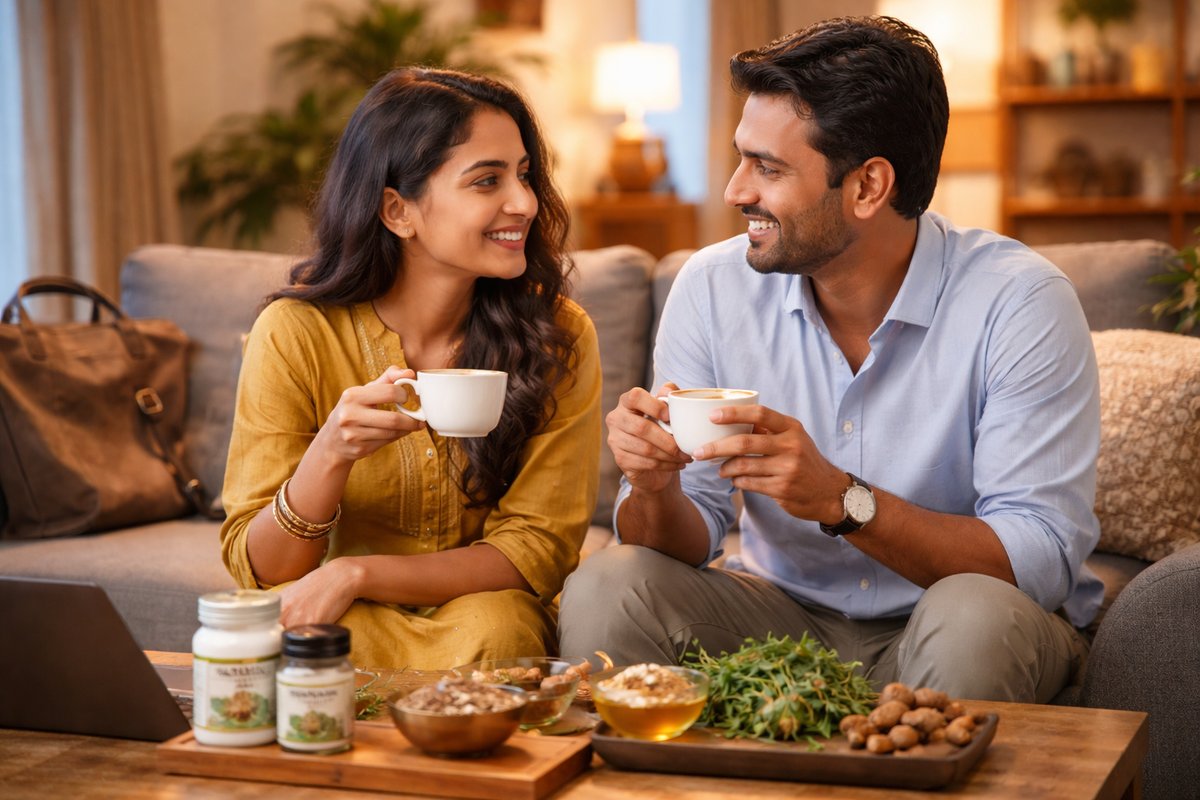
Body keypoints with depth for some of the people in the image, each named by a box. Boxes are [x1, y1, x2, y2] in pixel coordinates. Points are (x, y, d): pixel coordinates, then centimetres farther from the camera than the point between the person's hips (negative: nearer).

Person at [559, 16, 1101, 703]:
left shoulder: (1018, 303, -17)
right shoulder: (712, 289, -6)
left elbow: (1042, 562, -22)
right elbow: (688, 544, -3)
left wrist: (842, 500, -34)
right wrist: (653, 488, -27)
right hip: (783, 612, 3)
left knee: (974, 617, -35)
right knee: (602, 591, -22)